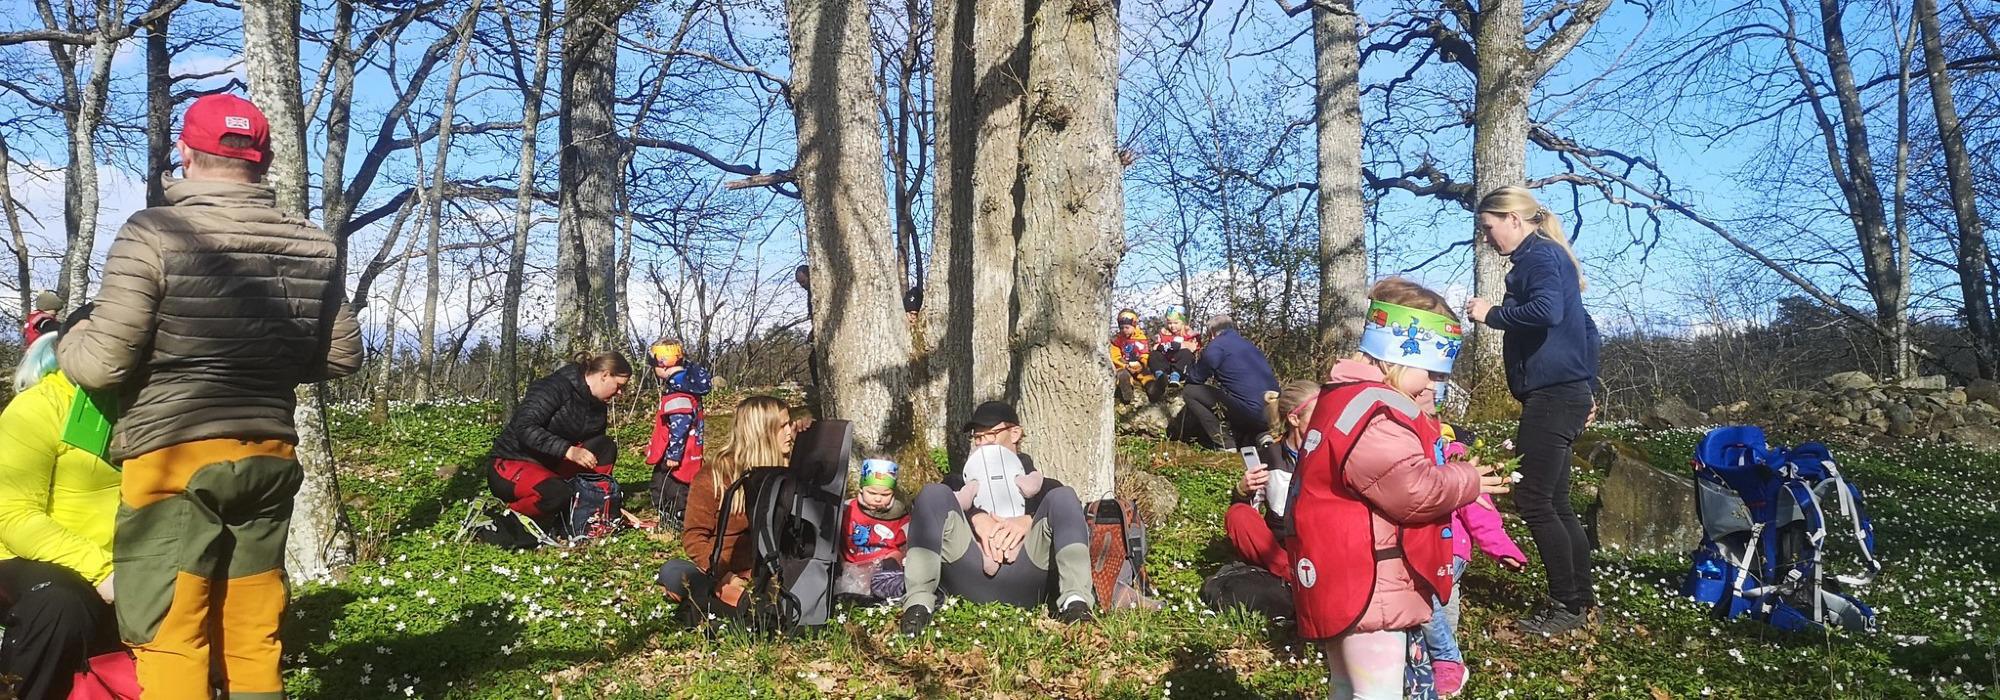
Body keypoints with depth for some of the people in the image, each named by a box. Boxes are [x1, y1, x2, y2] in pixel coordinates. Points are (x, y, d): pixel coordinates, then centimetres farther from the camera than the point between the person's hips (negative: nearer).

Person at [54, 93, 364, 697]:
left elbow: (103, 363, -11)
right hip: (269, 457, 5)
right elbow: (342, 356, 12)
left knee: (169, 644, 3)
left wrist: (70, 342, 11)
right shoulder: (313, 247, 4)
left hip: (174, 459, -5)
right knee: (253, 642, 14)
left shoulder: (154, 235, -11)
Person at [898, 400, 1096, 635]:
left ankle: (1075, 601, -37)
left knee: (1063, 496, -15)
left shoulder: (1032, 473, 32)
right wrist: (978, 517, -13)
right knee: (934, 494, -12)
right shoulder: (967, 473, 35)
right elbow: (951, 491, 9)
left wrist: (1027, 520, -14)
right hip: (969, 578, 1)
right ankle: (919, 602, -31)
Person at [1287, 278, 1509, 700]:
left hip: (1342, 584, 11)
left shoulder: (1351, 402, 16)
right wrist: (1467, 481, -8)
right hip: (1369, 588, -11)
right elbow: (1413, 490, -25)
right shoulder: (1373, 412, -20)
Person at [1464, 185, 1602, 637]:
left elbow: (1547, 310, -29)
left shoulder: (1540, 255, -9)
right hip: (1567, 394, 10)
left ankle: (1566, 604, 0)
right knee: (1554, 503, 12)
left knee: (1534, 502, -7)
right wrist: (1587, 388, 26)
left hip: (1553, 395, -10)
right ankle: (1581, 599, 18)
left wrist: (1491, 314, -15)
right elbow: (1586, 329, 25)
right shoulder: (1549, 257, 21)